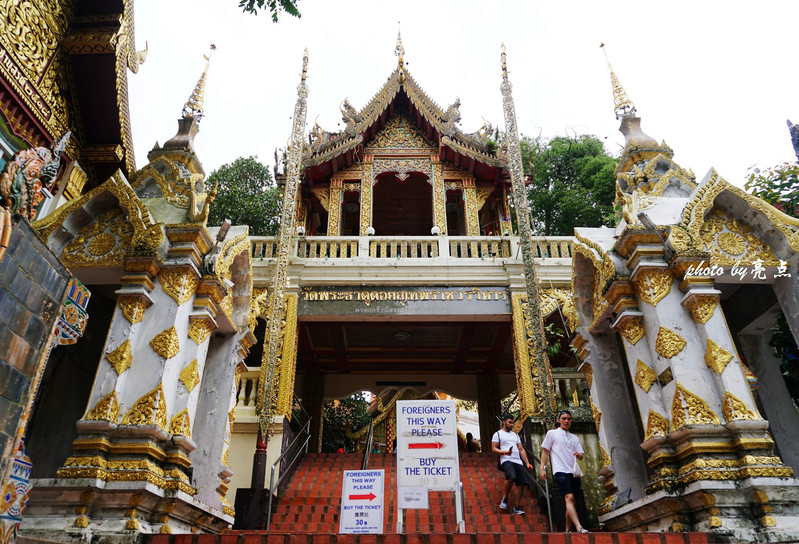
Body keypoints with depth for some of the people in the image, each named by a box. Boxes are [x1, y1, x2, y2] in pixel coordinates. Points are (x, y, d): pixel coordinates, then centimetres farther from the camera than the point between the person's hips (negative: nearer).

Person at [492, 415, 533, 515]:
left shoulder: (515, 435, 27)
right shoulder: (498, 434, 9)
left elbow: (521, 450, 23)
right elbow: (494, 449, 0)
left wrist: (527, 463, 12)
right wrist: (505, 452, -16)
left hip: (518, 461, 6)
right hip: (506, 460, -6)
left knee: (521, 484, -5)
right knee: (511, 477, -31)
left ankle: (516, 507, 5)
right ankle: (504, 498, -9)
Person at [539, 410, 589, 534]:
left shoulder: (574, 438, 21)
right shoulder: (552, 433, 9)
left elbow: (581, 456, 18)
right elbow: (545, 451, 7)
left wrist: (579, 455, -7)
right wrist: (542, 468, -2)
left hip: (573, 472, 5)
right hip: (560, 471, -5)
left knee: (571, 500, 4)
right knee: (569, 498, -19)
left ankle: (568, 530, 13)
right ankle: (579, 527, -27)